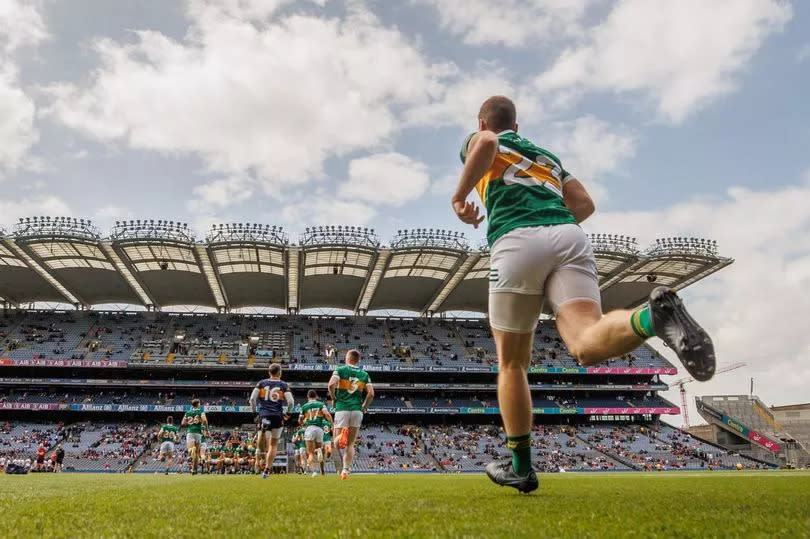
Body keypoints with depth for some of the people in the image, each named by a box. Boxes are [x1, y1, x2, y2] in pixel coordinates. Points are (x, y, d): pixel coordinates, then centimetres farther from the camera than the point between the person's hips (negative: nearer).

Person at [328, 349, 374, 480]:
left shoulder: (340, 370, 2)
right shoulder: (364, 374, 9)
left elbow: (331, 384, -15)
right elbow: (371, 393, -2)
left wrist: (333, 399, 1)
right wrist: (364, 407, 12)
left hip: (342, 409, -2)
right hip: (357, 410, 2)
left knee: (337, 441, 2)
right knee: (350, 444, 10)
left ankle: (341, 437, -31)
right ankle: (346, 469, -1)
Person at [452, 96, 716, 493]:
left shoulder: (477, 142, 23)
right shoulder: (547, 155, 37)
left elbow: (485, 143, -5)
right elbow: (584, 204, 25)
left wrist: (460, 196, 5)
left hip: (516, 242, -3)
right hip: (569, 237, 4)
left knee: (511, 362, 9)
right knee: (587, 345, -16)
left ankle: (521, 468, 15)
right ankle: (653, 316, -48)